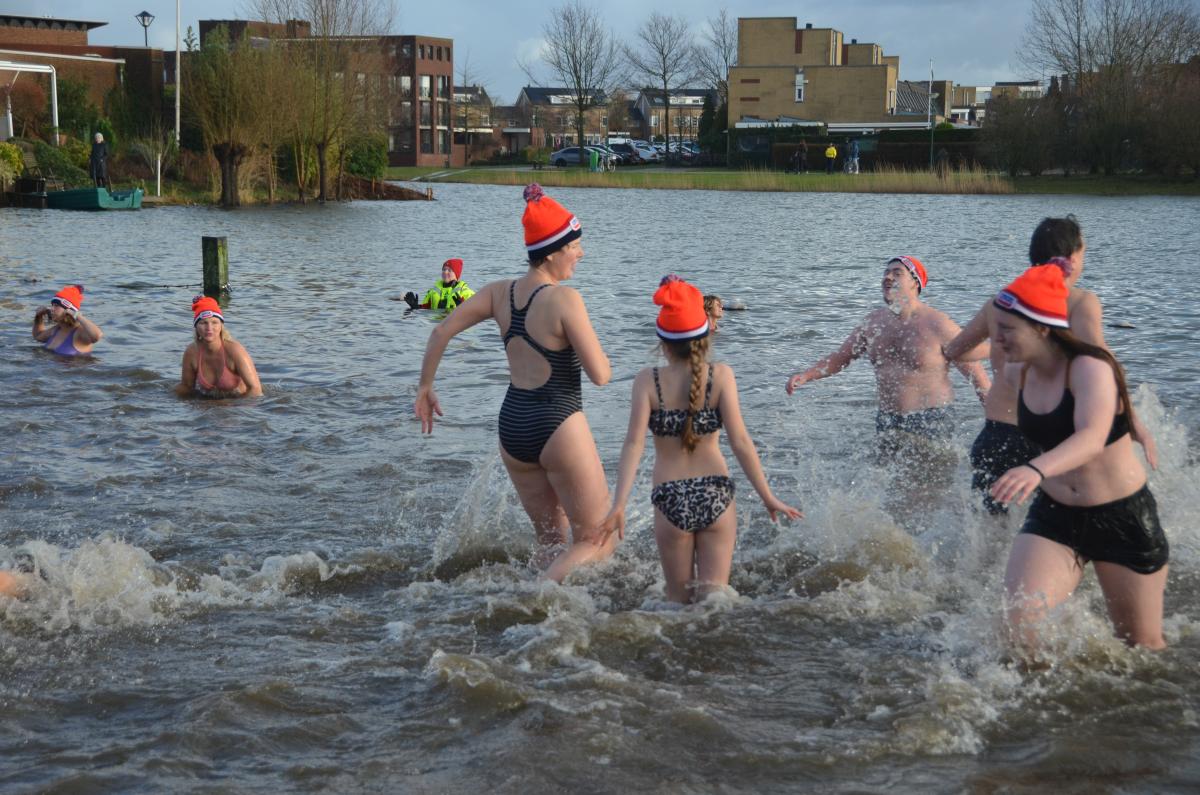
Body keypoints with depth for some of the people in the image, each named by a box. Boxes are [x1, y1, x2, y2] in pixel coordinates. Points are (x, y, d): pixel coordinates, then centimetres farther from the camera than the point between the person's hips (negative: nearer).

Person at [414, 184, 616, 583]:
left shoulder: (501, 292, 4)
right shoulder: (565, 300, -16)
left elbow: (440, 332, 6)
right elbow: (600, 375, -17)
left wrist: (425, 388, 18)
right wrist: (590, 346, 5)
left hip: (511, 427, 7)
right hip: (559, 428, -7)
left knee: (551, 540, 23)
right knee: (599, 541, 4)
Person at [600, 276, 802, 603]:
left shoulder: (648, 380, -3)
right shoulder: (720, 375, -2)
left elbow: (635, 442, -11)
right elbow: (740, 441, -5)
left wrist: (619, 504, -13)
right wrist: (767, 497, 1)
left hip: (670, 499, 0)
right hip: (715, 493, 0)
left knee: (679, 598, 15)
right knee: (713, 594, 1)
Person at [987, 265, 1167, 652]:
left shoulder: (1090, 368, -22)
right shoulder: (1016, 373, -1)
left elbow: (1092, 438, -41)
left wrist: (1037, 470, -58)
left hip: (1123, 519, -5)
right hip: (1053, 516, 5)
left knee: (1143, 646, 8)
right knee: (1016, 618, -19)